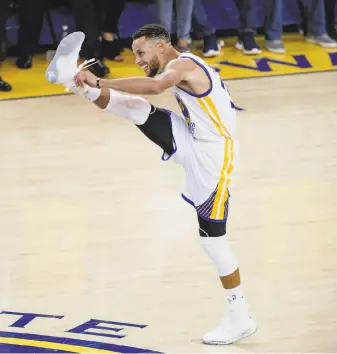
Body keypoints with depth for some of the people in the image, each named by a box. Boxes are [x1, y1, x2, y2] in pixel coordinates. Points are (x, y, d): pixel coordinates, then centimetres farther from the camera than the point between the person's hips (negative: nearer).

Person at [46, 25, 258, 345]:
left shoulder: (182, 64, -15)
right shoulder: (184, 68, 15)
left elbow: (155, 86, -36)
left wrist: (99, 83, -37)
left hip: (212, 155, -9)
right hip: (197, 145, 9)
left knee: (212, 237, -4)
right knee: (139, 110, -4)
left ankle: (240, 318, 5)